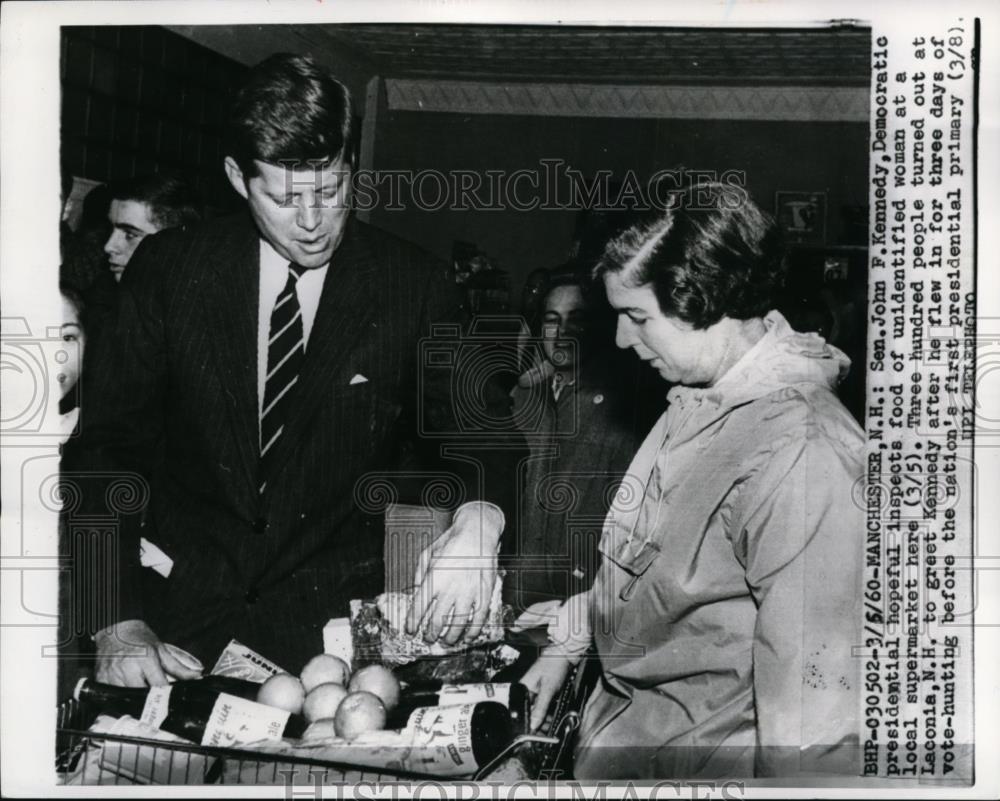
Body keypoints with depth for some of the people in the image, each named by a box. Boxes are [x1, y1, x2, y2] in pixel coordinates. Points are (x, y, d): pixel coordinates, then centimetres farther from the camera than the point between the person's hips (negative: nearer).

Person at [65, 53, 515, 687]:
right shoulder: (169, 268, -2)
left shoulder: (413, 285, -3)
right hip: (181, 604, 0)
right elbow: (112, 442, -1)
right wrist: (120, 619, -12)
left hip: (334, 617, 0)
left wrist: (479, 517, -23)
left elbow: (475, 426, 1)